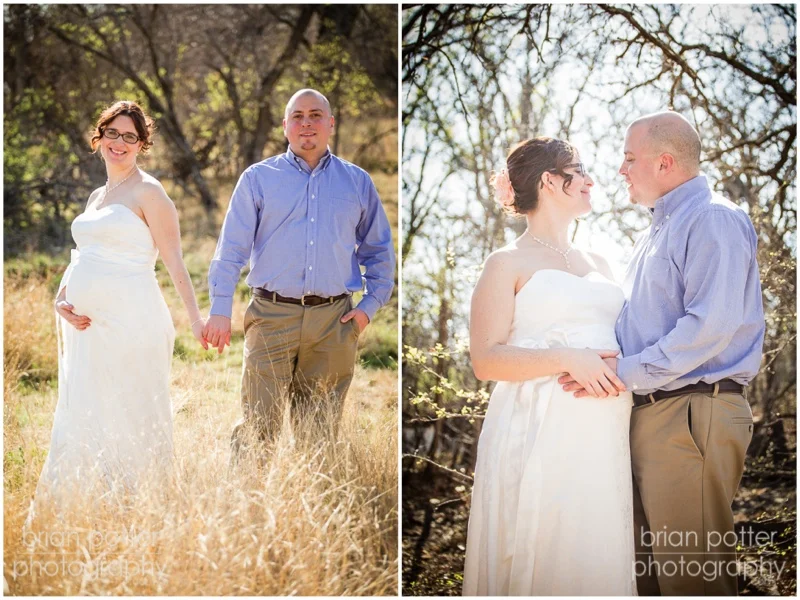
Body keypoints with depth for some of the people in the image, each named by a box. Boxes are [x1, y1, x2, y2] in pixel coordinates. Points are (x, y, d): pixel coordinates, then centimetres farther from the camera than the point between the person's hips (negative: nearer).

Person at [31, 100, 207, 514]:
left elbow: (174, 263, -8)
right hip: (87, 324, 8)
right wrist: (61, 301, 4)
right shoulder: (96, 197, 19)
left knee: (128, 419, -3)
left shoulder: (148, 192, -4)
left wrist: (196, 319, -15)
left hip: (129, 321, -7)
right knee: (83, 418, 9)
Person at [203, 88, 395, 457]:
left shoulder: (357, 182, 12)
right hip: (272, 316, -2)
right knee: (258, 426, -6)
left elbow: (379, 251, 18)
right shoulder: (258, 178, 7)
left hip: (334, 322, 2)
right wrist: (220, 309, -5)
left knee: (320, 429, 7)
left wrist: (370, 305, 6)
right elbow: (232, 248, 4)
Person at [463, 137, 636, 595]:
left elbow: (620, 339, 29)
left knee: (599, 557, 3)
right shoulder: (508, 263, 3)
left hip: (602, 437, 6)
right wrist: (568, 359, -17)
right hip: (540, 433, -5)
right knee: (543, 560, -7)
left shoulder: (598, 264, 21)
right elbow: (486, 360, -6)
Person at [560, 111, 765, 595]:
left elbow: (710, 325, -21)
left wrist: (627, 372, -19)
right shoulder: (656, 232, 22)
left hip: (694, 416, -10)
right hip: (648, 415, 10)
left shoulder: (713, 220, -9)